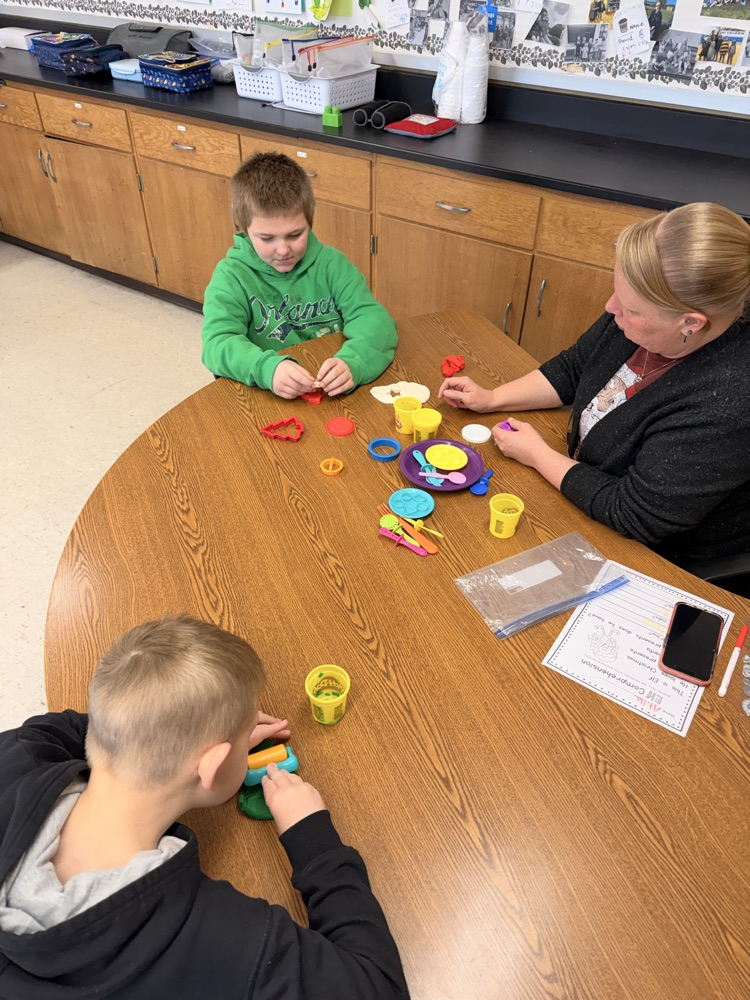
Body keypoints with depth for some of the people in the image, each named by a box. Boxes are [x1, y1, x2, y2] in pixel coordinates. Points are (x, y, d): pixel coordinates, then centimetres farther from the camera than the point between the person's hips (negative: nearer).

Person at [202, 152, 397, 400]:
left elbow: (373, 318, -8)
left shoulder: (330, 263, 2)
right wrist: (267, 368, -37)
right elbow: (217, 344, -16)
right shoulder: (231, 275, -3)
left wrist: (352, 363, -30)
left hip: (336, 396, 1)